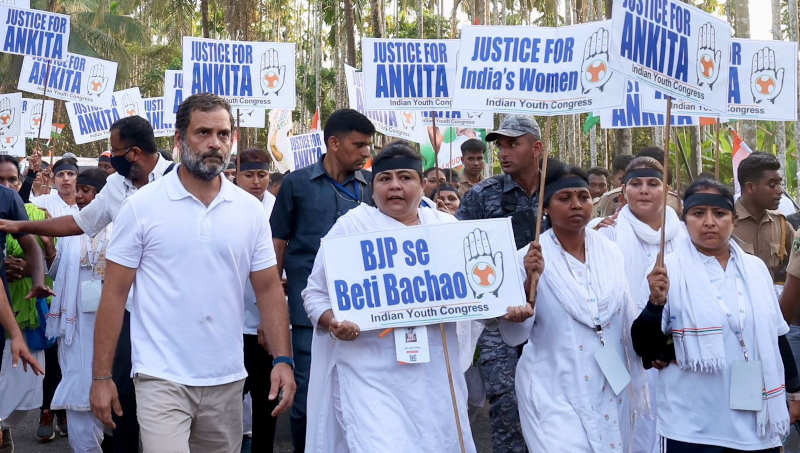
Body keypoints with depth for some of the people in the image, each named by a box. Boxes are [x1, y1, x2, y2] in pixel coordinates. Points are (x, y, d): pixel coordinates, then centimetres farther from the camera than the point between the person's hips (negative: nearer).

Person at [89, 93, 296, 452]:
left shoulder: (251, 210, 4)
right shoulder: (142, 206, -4)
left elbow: (268, 289, 7)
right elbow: (114, 294, -3)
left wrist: (282, 359, -4)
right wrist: (101, 376, -5)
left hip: (228, 381, 4)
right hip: (162, 380, -3)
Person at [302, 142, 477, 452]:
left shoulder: (446, 226, 10)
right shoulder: (351, 226, 1)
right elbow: (316, 292, 3)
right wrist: (334, 324, -16)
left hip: (436, 372, 4)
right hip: (370, 372, -4)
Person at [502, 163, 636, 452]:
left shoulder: (611, 252, 3)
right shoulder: (530, 259, -8)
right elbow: (514, 336, -12)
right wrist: (531, 281, -22)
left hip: (610, 391, 4)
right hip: (554, 393, -4)